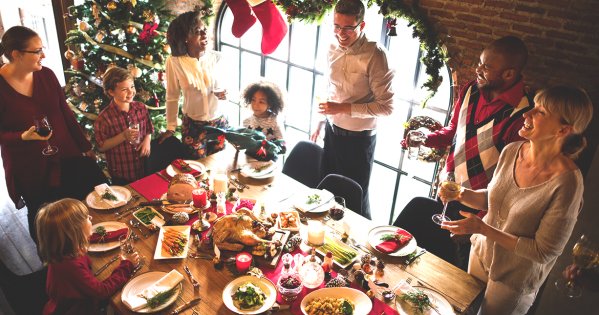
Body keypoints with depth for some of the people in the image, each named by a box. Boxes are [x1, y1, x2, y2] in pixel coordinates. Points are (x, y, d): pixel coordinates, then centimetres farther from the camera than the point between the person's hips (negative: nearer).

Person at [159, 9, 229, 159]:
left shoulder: (216, 58, -8)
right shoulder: (174, 62, -13)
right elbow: (172, 97, -3)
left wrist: (222, 94, -18)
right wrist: (171, 128, 3)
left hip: (219, 123, 2)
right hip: (193, 126, -2)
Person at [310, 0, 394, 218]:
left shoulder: (375, 55, -20)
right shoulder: (333, 49, 0)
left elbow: (386, 106, -21)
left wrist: (343, 108, -26)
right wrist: (321, 123, 18)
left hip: (359, 138, -6)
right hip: (332, 132, 6)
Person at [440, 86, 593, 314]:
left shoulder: (566, 182, -30)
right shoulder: (511, 151, -12)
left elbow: (544, 252, -23)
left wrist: (484, 229, -28)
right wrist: (462, 195, -15)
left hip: (516, 279, -5)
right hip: (481, 252, 5)